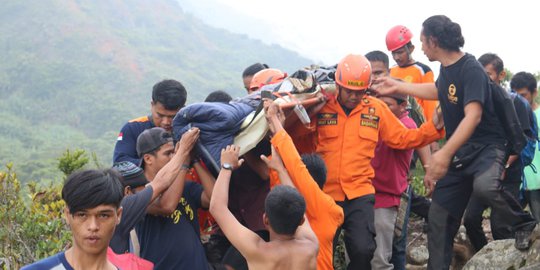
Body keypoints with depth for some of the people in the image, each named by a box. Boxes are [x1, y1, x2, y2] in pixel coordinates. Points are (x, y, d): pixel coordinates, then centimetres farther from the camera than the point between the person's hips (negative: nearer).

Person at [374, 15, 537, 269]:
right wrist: (397, 86, 31)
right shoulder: (446, 68, 6)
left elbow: (473, 116, -31)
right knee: (439, 220, 5)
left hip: (485, 146, -8)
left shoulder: (471, 69, -20)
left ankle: (523, 222, -12)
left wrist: (445, 153, -41)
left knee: (484, 186, -39)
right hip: (458, 150, 8)